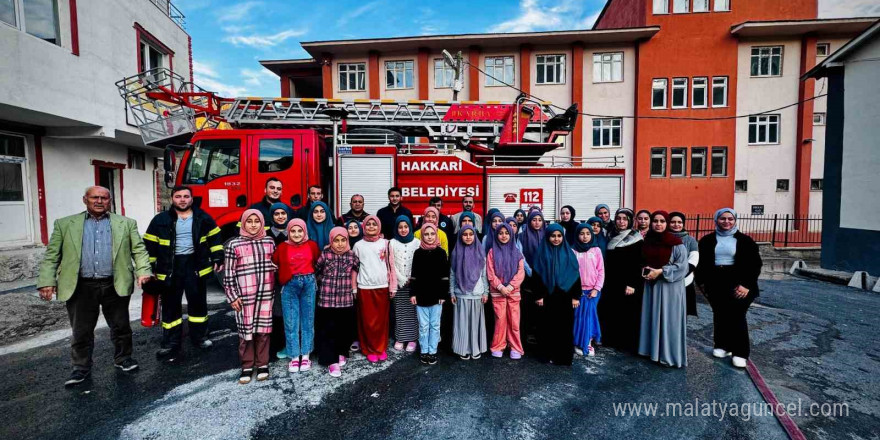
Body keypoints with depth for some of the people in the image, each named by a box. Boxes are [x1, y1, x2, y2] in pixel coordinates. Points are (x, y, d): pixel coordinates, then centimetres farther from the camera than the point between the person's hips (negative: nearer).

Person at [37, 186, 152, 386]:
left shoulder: (126, 223, 6)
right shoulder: (65, 224, 8)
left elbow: (139, 250, 3)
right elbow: (51, 255, 5)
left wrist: (143, 271, -11)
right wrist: (47, 281, -4)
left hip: (115, 286, 0)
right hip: (81, 287, 0)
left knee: (121, 326, 10)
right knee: (81, 331, 9)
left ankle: (123, 358, 28)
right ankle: (81, 367, 24)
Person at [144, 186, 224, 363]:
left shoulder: (203, 217, 2)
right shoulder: (160, 220, -1)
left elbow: (215, 237, 8)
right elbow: (150, 245, 2)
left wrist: (218, 258, 2)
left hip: (195, 265, 1)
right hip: (170, 267, 0)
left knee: (198, 303, 11)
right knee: (171, 307, 7)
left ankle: (199, 336, 28)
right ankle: (171, 345, 18)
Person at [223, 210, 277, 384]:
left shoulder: (270, 242, 7)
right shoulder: (234, 244, -2)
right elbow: (228, 273, 0)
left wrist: (275, 291, 12)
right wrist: (232, 296, -3)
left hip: (265, 294, 2)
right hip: (244, 296, -2)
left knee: (263, 329, 8)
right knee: (246, 330, 5)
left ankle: (262, 363, 22)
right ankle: (247, 366, 21)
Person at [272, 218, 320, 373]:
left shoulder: (312, 245, 1)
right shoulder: (282, 247, -2)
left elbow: (318, 261, 10)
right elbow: (273, 262, 2)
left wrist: (310, 275, 2)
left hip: (308, 284, 1)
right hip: (290, 286, -1)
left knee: (307, 320, 8)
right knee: (291, 322, 3)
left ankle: (305, 356, 20)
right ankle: (294, 357, 16)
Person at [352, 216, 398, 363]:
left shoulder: (385, 243, 2)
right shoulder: (358, 245, 3)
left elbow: (390, 265, 3)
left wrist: (393, 287, 1)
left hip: (382, 287, 0)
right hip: (364, 288, 0)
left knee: (382, 320, 7)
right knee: (367, 320, 5)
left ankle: (381, 348, 23)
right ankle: (370, 349, 20)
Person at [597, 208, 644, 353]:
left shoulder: (636, 239, -8)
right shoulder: (612, 237, 9)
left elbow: (639, 264, -12)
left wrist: (633, 284, -17)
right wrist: (606, 281, 11)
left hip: (628, 283, -5)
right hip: (612, 282, 6)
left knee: (627, 313, 2)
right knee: (611, 311, 10)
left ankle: (628, 343, 15)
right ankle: (612, 340, 24)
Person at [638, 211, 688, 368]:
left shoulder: (675, 243, -9)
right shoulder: (647, 241, 6)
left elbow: (682, 266, -12)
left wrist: (660, 271, -18)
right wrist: (644, 270, 3)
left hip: (669, 286, -5)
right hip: (651, 285, 5)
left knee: (668, 320, 0)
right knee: (652, 317, 11)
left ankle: (669, 355, 11)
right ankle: (653, 349, 23)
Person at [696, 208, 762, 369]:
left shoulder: (744, 240, 0)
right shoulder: (707, 240, 6)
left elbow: (755, 264, -3)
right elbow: (701, 263, 9)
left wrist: (746, 285, -11)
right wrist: (702, 282, 3)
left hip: (737, 284, -2)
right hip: (715, 283, 3)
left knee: (737, 316, -2)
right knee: (719, 315, 11)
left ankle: (740, 353, 7)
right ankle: (722, 345, 23)